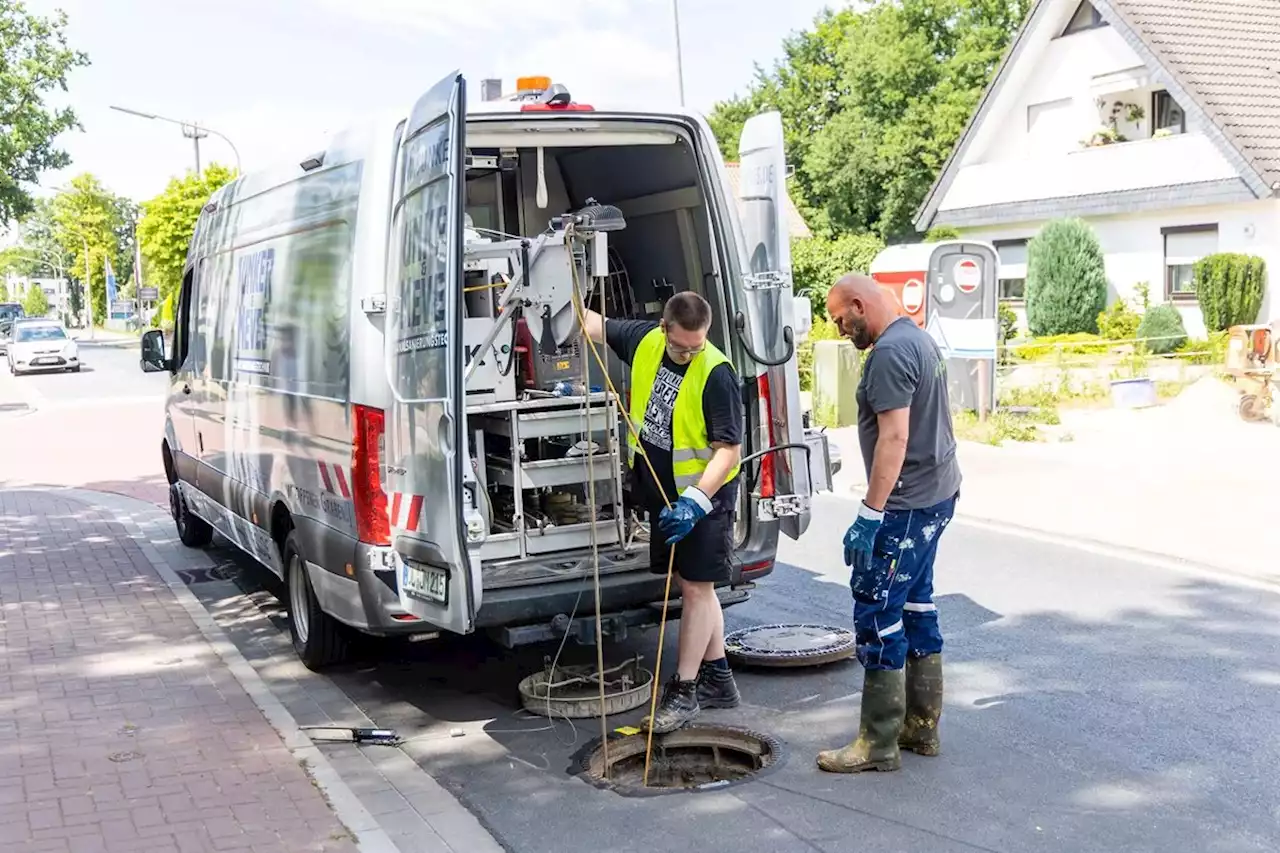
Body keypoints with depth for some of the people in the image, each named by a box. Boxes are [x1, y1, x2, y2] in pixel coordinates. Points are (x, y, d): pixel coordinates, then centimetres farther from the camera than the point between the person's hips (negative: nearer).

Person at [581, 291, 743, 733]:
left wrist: (696, 500, -33)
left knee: (696, 587, -1)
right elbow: (596, 325, 12)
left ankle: (685, 691, 7)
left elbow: (729, 448, -24)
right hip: (663, 492, 8)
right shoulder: (646, 340, -4)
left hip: (705, 495, -7)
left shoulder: (716, 374, -23)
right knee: (693, 585, 15)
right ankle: (717, 678, 28)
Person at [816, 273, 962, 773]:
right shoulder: (919, 339, 15)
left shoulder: (890, 353, -18)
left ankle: (879, 745, 1)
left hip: (908, 506, -11)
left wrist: (870, 514, -25)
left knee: (877, 615, -5)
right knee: (916, 605, 17)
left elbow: (894, 437, -25)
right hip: (937, 494, 11)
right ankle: (922, 727, 26)